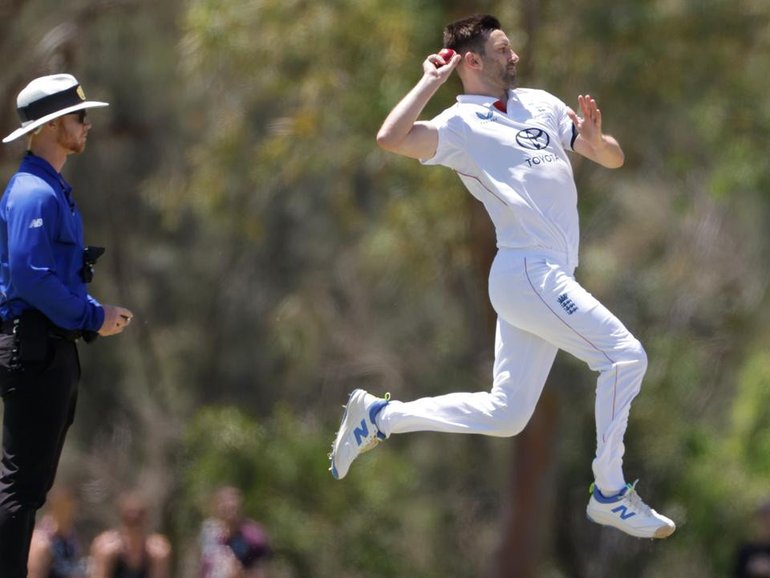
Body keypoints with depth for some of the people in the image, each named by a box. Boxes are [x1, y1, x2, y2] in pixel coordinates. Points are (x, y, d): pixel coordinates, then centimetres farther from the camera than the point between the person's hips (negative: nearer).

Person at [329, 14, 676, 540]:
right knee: (625, 354, -16)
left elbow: (613, 159, 17)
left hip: (548, 279, 8)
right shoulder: (460, 126, -6)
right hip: (528, 273, -8)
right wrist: (432, 80, -14)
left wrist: (595, 137, -5)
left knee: (504, 415, 10)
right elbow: (391, 138, -24)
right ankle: (610, 494, -10)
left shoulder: (541, 104, 17)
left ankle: (378, 417, 20)